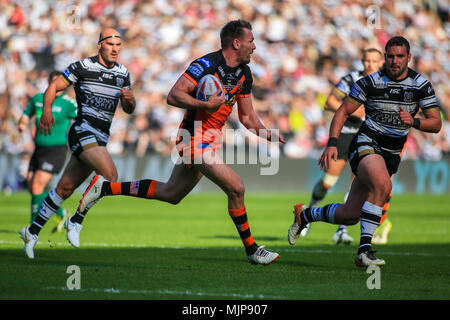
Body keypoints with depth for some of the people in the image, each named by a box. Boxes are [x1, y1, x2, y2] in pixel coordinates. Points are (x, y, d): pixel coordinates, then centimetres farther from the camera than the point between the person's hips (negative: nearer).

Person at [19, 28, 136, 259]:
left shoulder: (123, 73, 12)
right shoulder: (83, 67, -6)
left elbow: (129, 109, 17)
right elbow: (54, 87, -2)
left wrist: (129, 99, -6)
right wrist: (47, 110, -19)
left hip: (100, 139, 6)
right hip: (83, 132, -6)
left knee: (65, 188, 7)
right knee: (110, 175, -22)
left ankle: (32, 232, 17)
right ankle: (75, 221, -9)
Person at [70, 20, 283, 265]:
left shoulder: (244, 73, 9)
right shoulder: (206, 65, -18)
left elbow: (247, 117, 15)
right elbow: (173, 96, -21)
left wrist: (269, 135, -1)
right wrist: (205, 105, -30)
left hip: (211, 139, 9)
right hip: (196, 137, -9)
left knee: (171, 193, 17)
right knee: (236, 188, -12)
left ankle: (105, 187, 25)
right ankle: (251, 250, 1)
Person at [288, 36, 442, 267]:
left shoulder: (421, 85, 0)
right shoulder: (370, 82, -7)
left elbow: (436, 123, -2)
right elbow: (343, 111, -1)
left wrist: (414, 121, -22)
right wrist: (332, 143, -14)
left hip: (391, 156, 4)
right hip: (365, 145, -4)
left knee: (350, 215, 5)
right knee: (382, 184, -37)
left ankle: (305, 215, 33)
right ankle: (364, 249, -33)